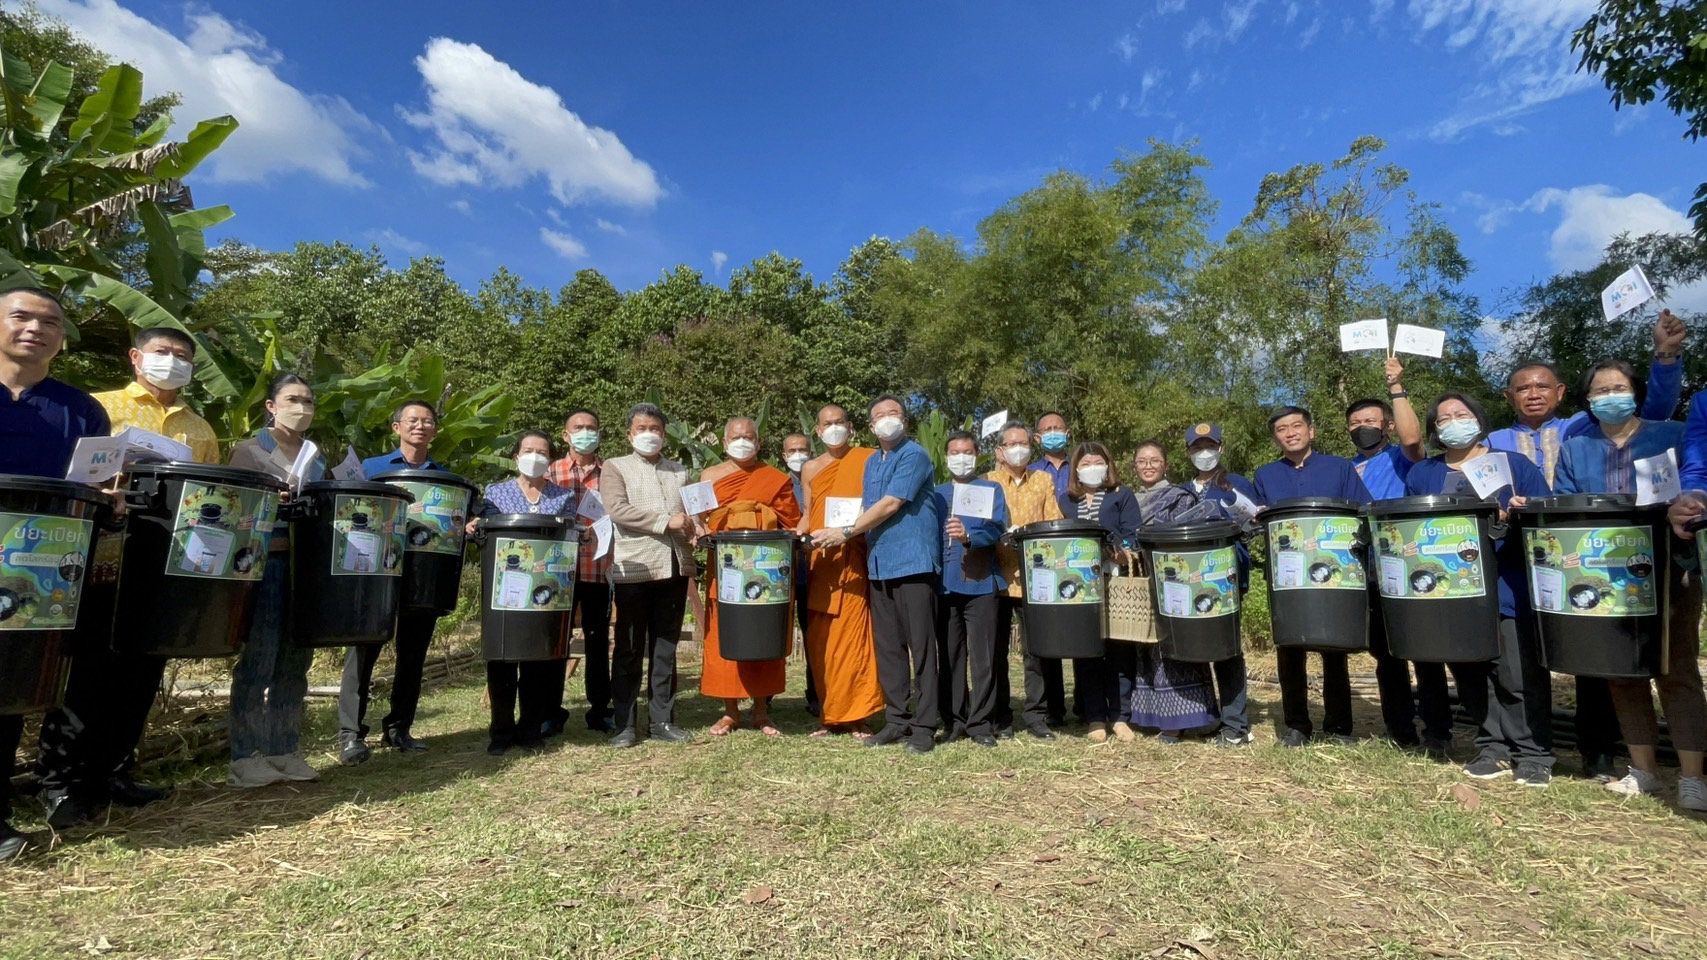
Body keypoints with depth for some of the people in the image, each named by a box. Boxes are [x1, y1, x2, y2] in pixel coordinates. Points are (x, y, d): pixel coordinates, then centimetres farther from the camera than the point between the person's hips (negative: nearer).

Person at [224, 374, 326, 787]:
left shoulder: (317, 459, 15)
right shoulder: (249, 450, 1)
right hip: (264, 562, -5)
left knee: (295, 661, 9)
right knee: (256, 662, -3)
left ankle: (283, 750, 18)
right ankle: (244, 756, 7)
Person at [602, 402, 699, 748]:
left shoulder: (680, 471, 16)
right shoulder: (616, 467, 4)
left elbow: (691, 511, 14)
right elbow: (617, 509, -11)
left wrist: (696, 527, -10)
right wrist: (665, 521, -17)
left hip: (674, 566, 4)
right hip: (634, 568, -4)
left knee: (666, 648, 9)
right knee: (629, 649, 3)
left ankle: (662, 720, 18)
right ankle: (624, 724, 12)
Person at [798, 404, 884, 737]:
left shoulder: (868, 459, 3)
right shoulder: (810, 468, 15)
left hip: (853, 560, -4)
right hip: (820, 562, 5)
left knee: (852, 637, -7)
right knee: (819, 641, 5)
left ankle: (856, 715, 2)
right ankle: (830, 714, 16)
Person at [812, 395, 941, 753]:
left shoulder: (915, 456, -7)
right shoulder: (871, 462, 18)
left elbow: (889, 505, -14)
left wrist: (845, 532, -11)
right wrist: (843, 533, 0)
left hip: (913, 561, -7)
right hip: (880, 564, 8)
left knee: (920, 646, -2)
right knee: (887, 647, 10)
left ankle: (924, 726, 4)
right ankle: (896, 720, 19)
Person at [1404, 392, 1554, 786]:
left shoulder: (1516, 465, 5)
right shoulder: (1421, 475, 12)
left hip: (1509, 590, -3)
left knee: (1518, 678, -1)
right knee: (1470, 676, 9)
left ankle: (1533, 753, 13)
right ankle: (1492, 747, 22)